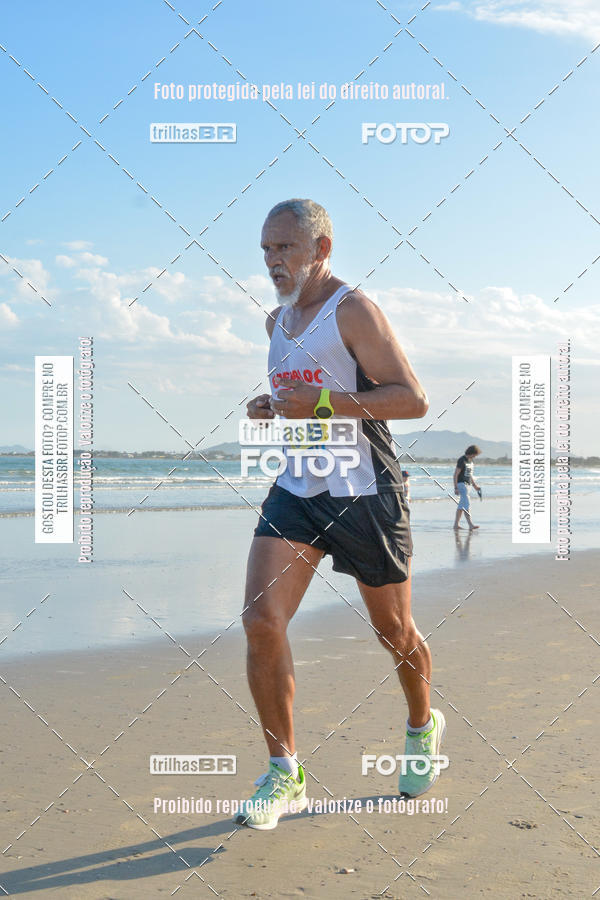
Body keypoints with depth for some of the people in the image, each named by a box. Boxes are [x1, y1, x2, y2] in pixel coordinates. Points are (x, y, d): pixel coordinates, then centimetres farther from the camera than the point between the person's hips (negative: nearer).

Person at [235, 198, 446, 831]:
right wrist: (272, 410, 7)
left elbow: (413, 400, -16)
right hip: (296, 491, 6)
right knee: (260, 620, -13)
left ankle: (423, 726, 40)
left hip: (364, 494, -5)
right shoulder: (277, 321, 14)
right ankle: (285, 775, -2)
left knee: (395, 632, 10)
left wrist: (323, 403, -24)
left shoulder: (353, 311, -9)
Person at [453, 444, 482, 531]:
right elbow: (455, 474, -17)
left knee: (461, 505, 11)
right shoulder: (461, 460, -15)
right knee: (467, 504, -16)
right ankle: (471, 525, -22)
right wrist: (456, 488, -21)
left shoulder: (470, 461, 13)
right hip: (461, 484, -10)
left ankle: (456, 525, 16)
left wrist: (475, 485, 18)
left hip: (466, 484, 10)